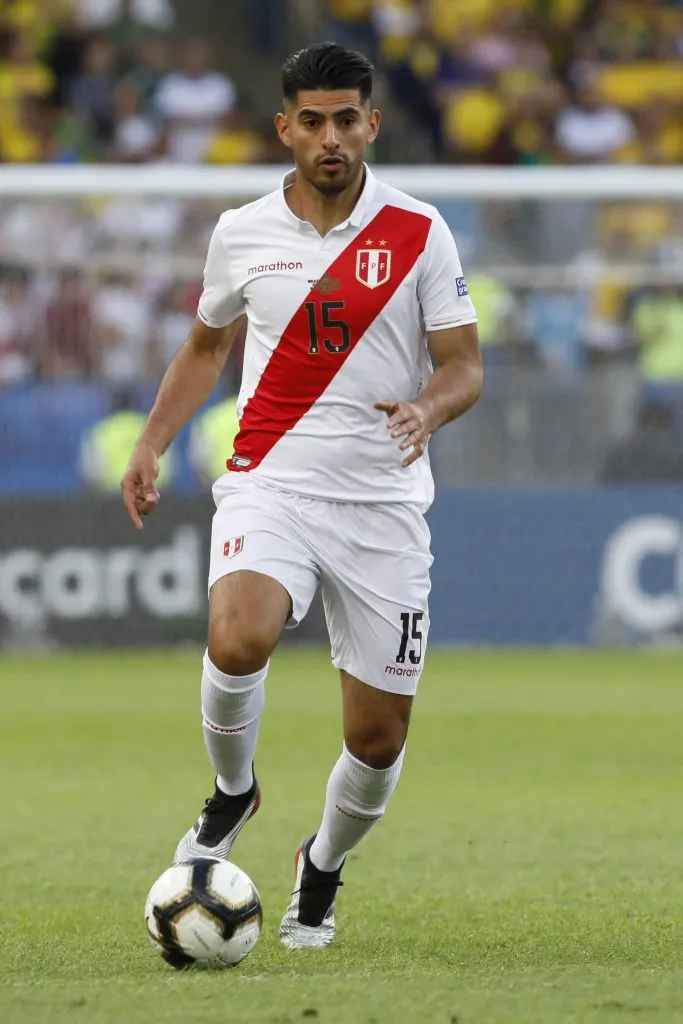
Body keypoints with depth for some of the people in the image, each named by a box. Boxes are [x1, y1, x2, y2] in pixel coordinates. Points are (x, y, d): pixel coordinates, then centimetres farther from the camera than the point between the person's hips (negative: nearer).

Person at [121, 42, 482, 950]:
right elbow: (207, 345, 22)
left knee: (379, 738, 1)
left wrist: (427, 408, -23)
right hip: (270, 484, 0)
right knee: (237, 640, -31)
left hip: (382, 502, 0)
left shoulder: (418, 234, -1)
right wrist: (151, 445, 11)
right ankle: (231, 795, -1)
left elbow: (465, 368, -1)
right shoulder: (241, 234, 5)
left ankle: (322, 869, 32)